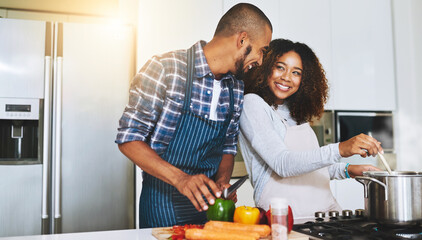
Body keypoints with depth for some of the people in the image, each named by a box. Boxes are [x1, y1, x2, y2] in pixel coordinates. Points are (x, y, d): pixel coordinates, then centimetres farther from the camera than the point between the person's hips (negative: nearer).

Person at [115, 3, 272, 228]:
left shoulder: (237, 88, 1)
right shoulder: (165, 68, -17)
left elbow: (228, 147, 10)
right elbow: (128, 138, -17)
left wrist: (222, 182, -10)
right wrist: (180, 178, -27)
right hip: (164, 204, -5)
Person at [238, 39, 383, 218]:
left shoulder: (296, 112, 16)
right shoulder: (252, 104, -7)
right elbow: (282, 164, -19)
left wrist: (346, 170, 10)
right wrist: (339, 150, -27)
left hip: (326, 211, 7)